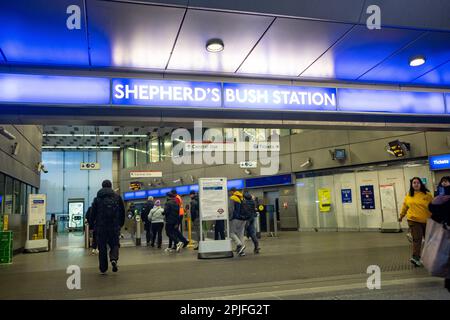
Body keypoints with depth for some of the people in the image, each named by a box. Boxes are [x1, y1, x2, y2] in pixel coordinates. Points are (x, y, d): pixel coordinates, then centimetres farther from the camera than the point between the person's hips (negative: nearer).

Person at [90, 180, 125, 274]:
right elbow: (122, 212, 5)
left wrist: (93, 224, 14)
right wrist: (121, 224, 14)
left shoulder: (97, 199, 2)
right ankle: (114, 259, -17)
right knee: (114, 244, 11)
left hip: (101, 227, 0)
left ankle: (103, 268, 11)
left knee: (102, 247, 8)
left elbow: (93, 214, 3)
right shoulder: (117, 197, 3)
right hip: (115, 227, 0)